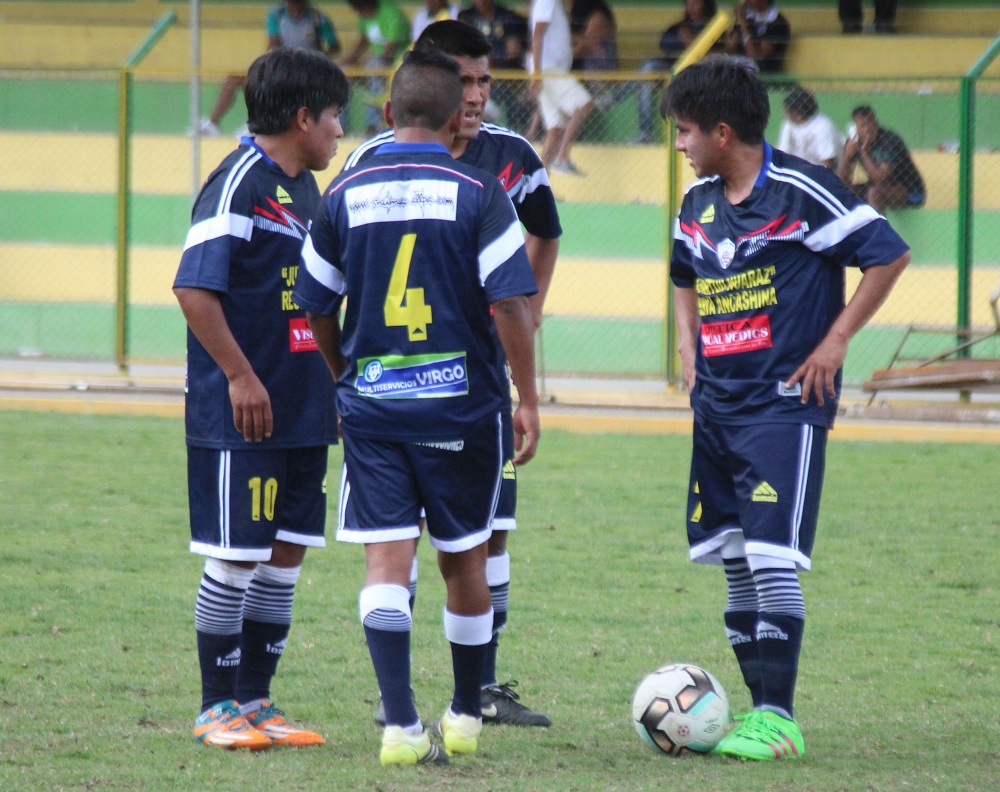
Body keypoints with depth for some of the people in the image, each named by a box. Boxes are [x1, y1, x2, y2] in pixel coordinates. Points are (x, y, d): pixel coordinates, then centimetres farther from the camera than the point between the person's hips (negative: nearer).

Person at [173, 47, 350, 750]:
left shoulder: (304, 189, 15)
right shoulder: (239, 182, -14)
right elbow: (195, 289, -20)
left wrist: (332, 386, 21)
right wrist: (240, 376, -20)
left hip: (303, 410, 9)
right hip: (240, 419, -9)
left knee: (287, 553, 10)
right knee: (236, 557, -3)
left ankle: (254, 700, 17)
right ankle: (218, 708, 6)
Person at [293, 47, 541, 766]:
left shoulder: (346, 194, 2)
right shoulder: (478, 193, -7)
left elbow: (318, 308, 10)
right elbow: (511, 302, -10)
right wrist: (528, 400, -1)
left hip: (371, 404, 1)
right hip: (461, 403, -1)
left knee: (387, 562, -1)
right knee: (465, 559, 14)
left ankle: (401, 724, -14)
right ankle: (466, 717, 27)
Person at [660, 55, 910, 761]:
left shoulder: (802, 192, -12)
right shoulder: (698, 201, 10)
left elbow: (890, 254, -10)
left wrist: (836, 340, -11)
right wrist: (688, 345, 14)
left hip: (785, 404, -8)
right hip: (716, 405, 8)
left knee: (773, 558, -14)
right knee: (733, 562, 8)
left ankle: (780, 720, -11)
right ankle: (760, 707, 15)